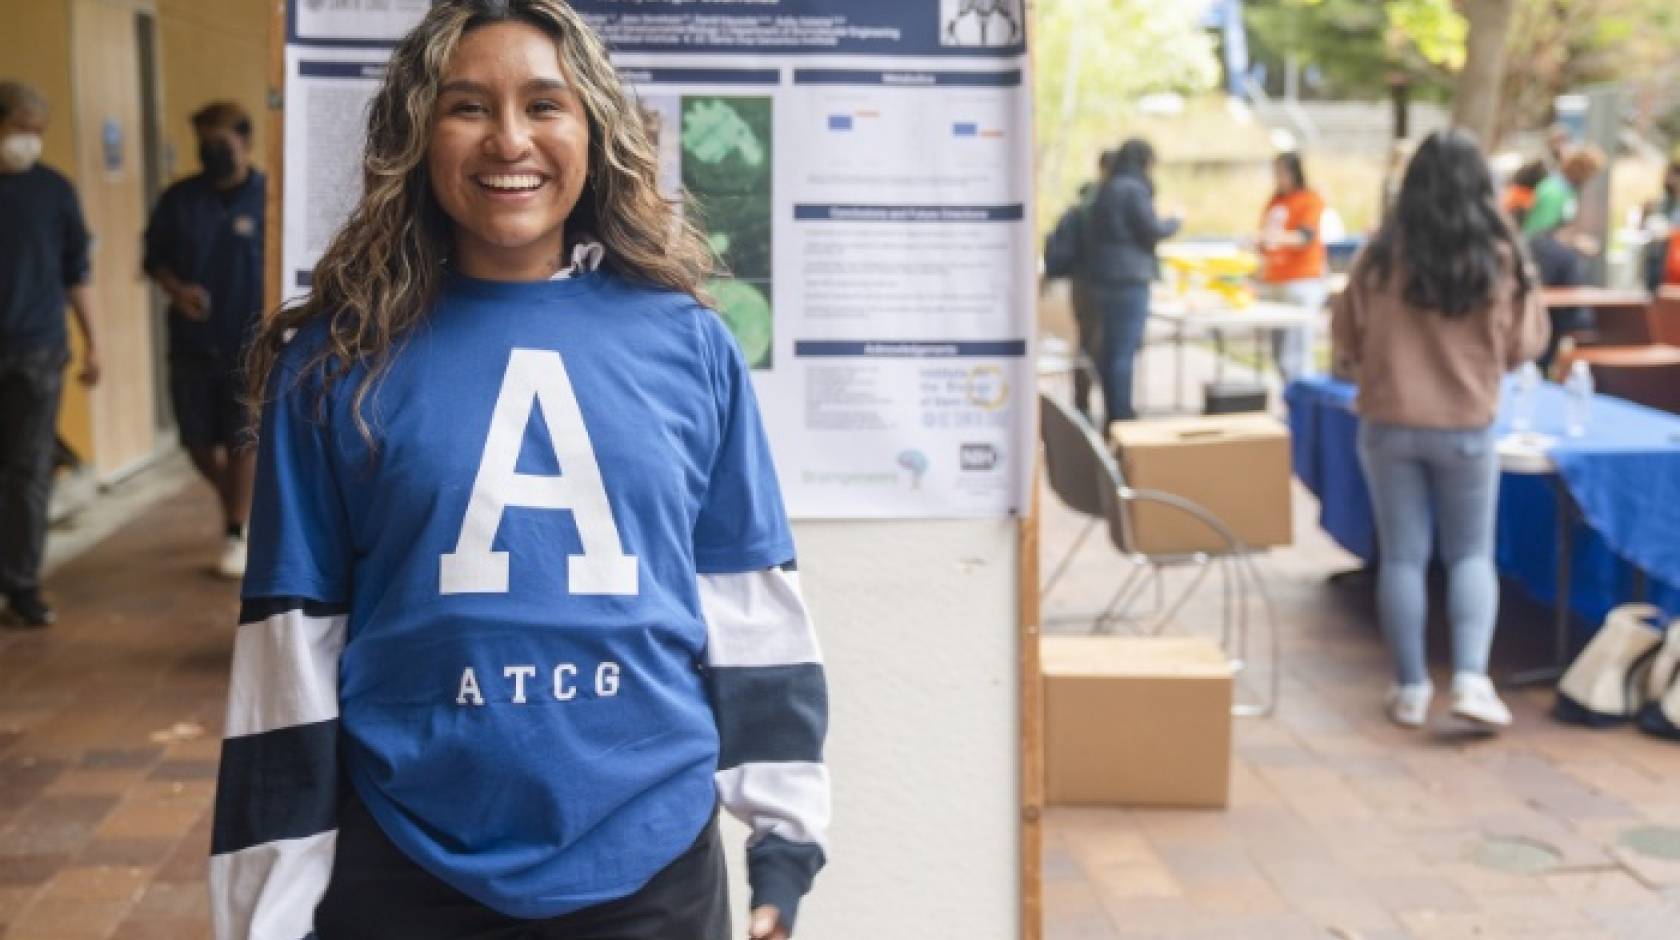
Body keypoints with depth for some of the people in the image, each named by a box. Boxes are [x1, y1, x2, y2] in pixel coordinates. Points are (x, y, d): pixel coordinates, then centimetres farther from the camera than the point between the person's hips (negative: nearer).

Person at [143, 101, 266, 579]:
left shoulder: (267, 198, -7)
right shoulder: (178, 199, 2)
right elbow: (154, 256, 10)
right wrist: (175, 289, -11)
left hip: (249, 345, -3)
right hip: (191, 343, 4)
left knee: (242, 441, 3)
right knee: (198, 441, 9)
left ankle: (236, 533, 15)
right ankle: (233, 501, 36)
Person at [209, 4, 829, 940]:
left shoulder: (688, 343, -1)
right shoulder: (339, 359, -4)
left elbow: (750, 596, 4)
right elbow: (292, 632, -1)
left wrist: (785, 837, 4)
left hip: (653, 861, 1)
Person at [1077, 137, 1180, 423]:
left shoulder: (1106, 189, 14)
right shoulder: (1134, 190, -14)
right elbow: (1152, 230, -13)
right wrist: (1174, 222, 5)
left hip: (1101, 277, 10)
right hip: (1129, 278, -10)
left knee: (1109, 347, 13)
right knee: (1125, 349, -7)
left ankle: (1114, 413, 20)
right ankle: (1122, 416, -6)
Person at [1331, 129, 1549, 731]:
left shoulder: (1382, 257, -8)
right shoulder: (1502, 257, -9)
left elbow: (1346, 346, 0)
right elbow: (1525, 346, 0)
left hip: (1388, 425, 0)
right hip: (1468, 427, 0)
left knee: (1402, 556, 9)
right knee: (1472, 555, 13)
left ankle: (1411, 689, 13)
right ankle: (1471, 677, -2)